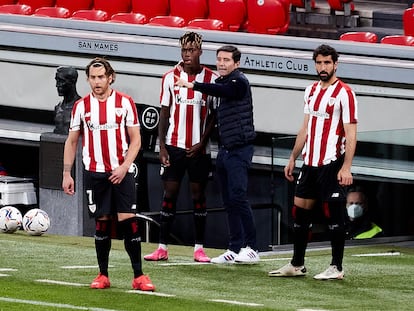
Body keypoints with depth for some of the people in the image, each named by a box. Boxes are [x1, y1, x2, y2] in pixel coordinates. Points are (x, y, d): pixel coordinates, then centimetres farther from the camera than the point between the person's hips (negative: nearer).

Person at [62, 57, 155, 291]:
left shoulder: (125, 103, 0)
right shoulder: (81, 106, 5)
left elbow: (135, 140, 1)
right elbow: (72, 141, 11)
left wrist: (124, 167, -11)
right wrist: (67, 174, 5)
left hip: (122, 173, -1)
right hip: (95, 173, 2)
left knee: (128, 220, -8)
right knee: (102, 223, 3)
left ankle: (138, 275, -5)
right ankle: (103, 275, 12)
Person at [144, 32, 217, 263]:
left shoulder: (212, 79, 0)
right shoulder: (170, 77, 3)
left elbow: (214, 115, 2)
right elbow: (164, 113, 5)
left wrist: (202, 142, -7)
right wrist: (162, 146, -2)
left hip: (199, 148, -1)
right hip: (174, 146, 1)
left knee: (199, 194, 4)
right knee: (169, 193, 0)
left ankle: (199, 248, 9)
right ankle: (162, 248, 1)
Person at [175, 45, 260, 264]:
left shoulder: (239, 82, -9)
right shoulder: (220, 82, 16)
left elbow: (222, 91, -31)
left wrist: (193, 85, -36)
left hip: (239, 149, -9)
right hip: (224, 150, 9)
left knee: (237, 197, -14)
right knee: (229, 201, 8)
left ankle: (251, 248, -13)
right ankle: (235, 249, 11)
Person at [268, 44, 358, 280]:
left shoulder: (344, 93, -9)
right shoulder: (312, 91, 13)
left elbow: (351, 134, -13)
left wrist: (346, 167, -20)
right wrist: (293, 158, 19)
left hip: (332, 163, -7)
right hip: (310, 163, 7)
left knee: (334, 214, -4)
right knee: (300, 210, 9)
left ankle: (336, 268, 2)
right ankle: (297, 265, 18)